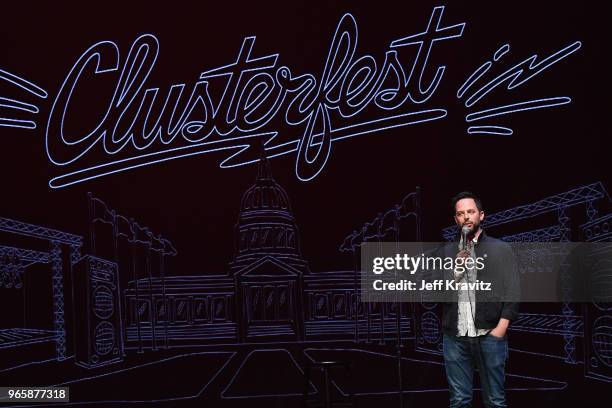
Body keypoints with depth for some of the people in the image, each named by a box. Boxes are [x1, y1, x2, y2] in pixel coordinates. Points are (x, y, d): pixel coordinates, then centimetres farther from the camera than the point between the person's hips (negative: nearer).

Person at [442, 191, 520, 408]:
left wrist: (501, 329, -10)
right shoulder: (447, 251, 12)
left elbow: (512, 292, 0)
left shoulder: (501, 249, 6)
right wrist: (456, 269, -8)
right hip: (455, 336, 2)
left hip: (489, 335, -2)